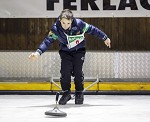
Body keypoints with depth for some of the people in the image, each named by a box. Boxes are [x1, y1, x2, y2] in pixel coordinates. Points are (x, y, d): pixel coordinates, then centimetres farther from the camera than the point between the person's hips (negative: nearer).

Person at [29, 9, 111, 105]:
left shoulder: (79, 24, -26)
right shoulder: (55, 29, -24)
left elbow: (92, 29, -12)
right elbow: (47, 41, -23)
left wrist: (105, 38, -2)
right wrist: (38, 53, -38)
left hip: (79, 51, -1)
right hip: (65, 52, 1)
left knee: (77, 71, -11)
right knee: (65, 71, -15)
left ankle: (79, 93, 8)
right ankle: (66, 93, 2)